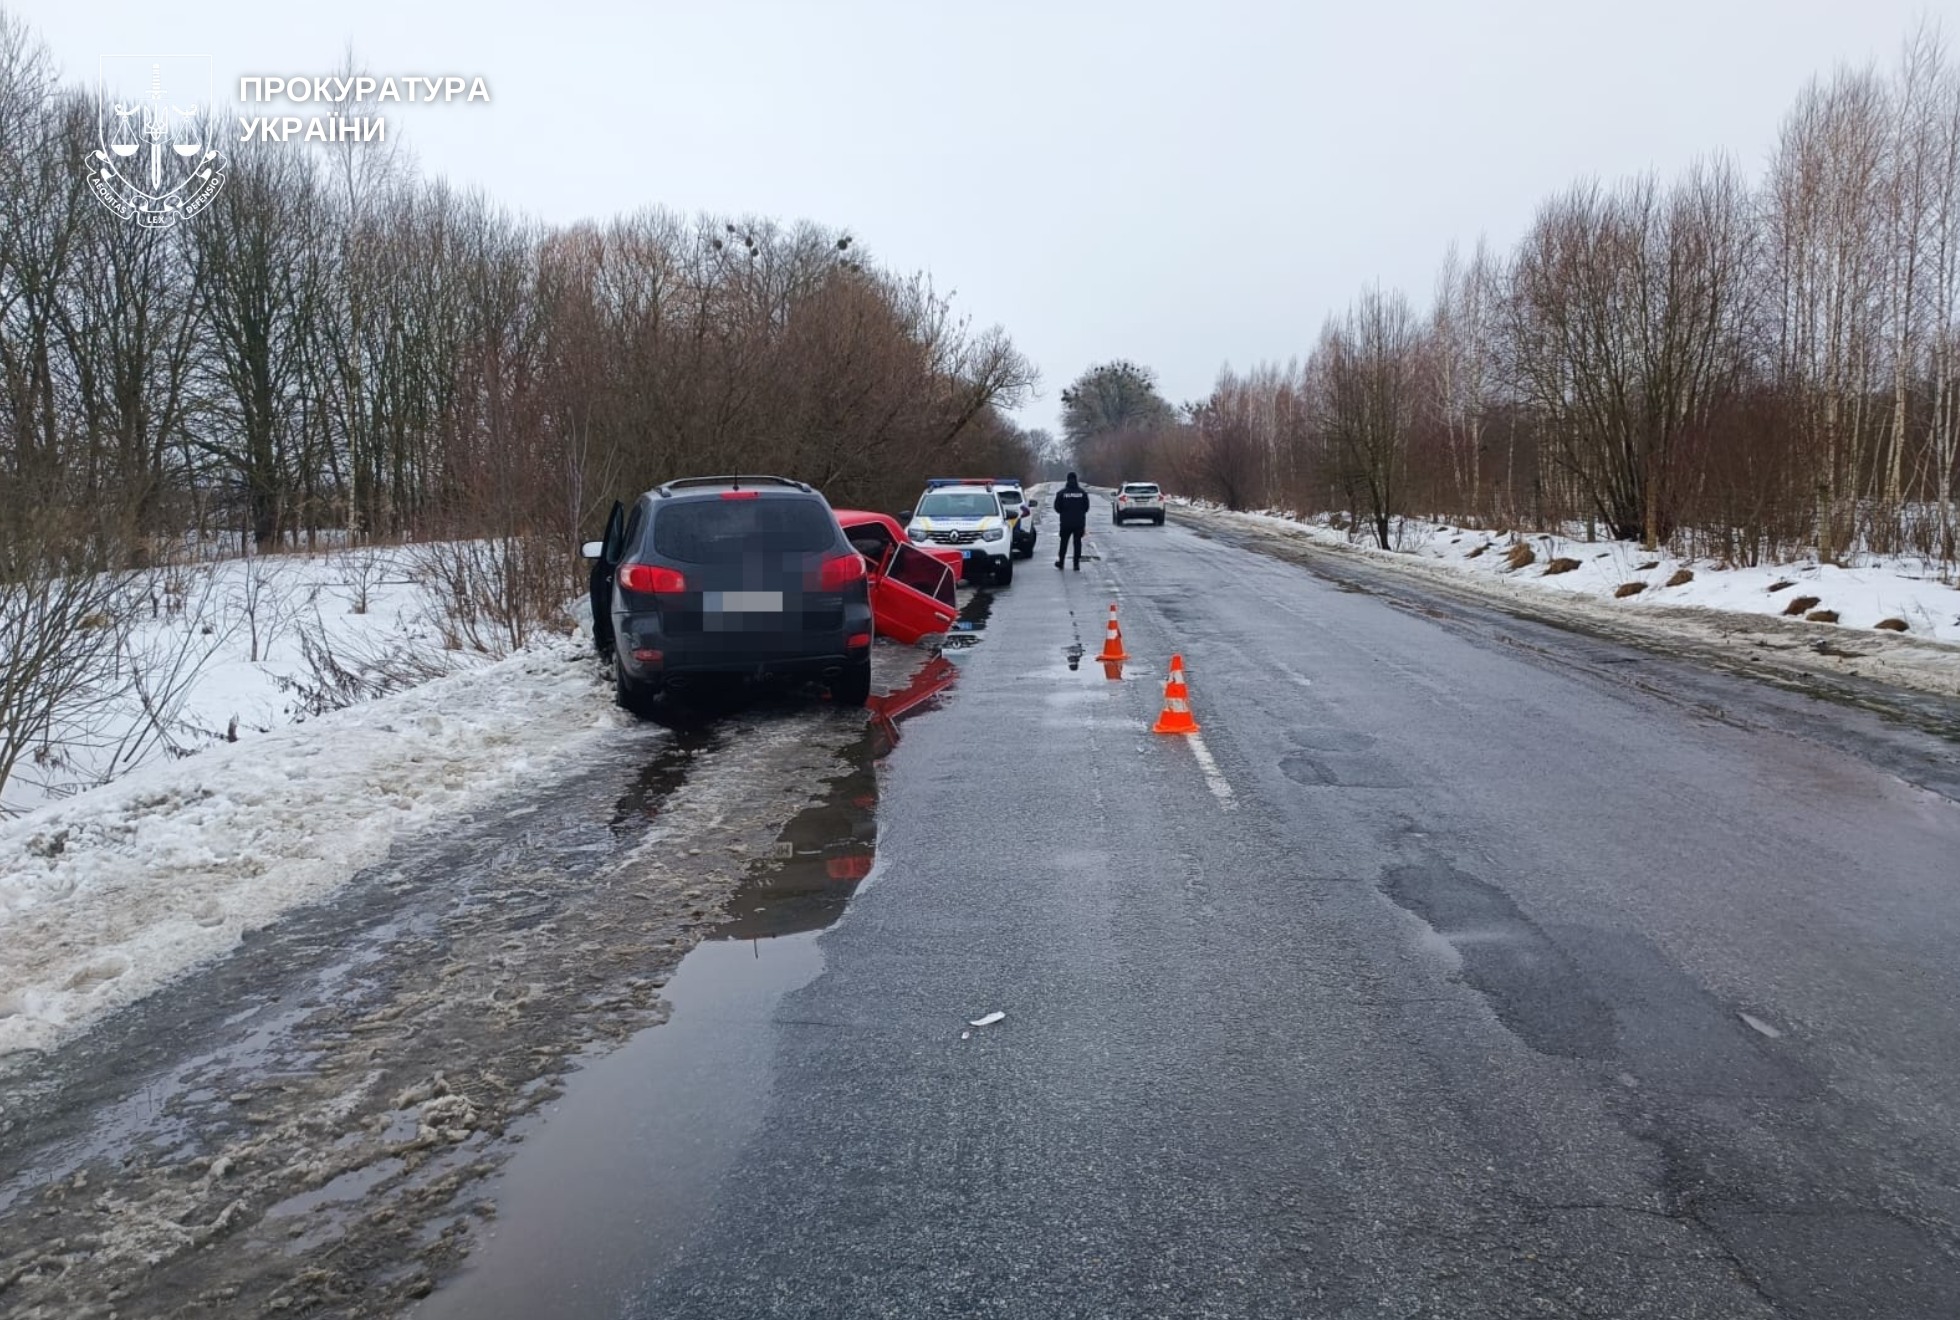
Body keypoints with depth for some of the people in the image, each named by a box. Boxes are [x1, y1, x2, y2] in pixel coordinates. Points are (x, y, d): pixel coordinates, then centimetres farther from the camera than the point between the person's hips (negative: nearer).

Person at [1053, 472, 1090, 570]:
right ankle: (1077, 565, 4)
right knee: (1077, 543, 6)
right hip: (1079, 522, 1)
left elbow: (1057, 508, -5)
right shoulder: (1083, 493, -3)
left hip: (1066, 522, -1)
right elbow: (1087, 507, 1)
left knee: (1064, 543, 12)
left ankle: (1060, 562, 20)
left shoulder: (1061, 493, -7)